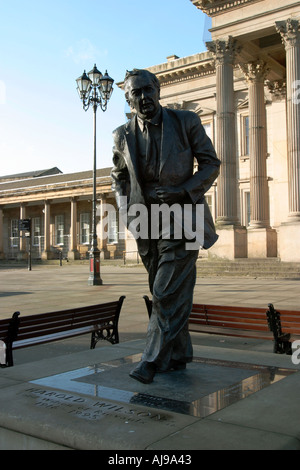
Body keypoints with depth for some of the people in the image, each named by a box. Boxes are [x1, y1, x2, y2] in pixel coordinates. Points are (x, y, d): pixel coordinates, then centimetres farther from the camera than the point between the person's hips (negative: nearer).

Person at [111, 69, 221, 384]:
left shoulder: (186, 121, -4)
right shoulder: (123, 136, 5)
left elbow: (211, 164, -1)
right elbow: (119, 177, 20)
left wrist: (182, 190, -16)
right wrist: (126, 209, 4)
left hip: (181, 219, -4)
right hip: (147, 222, 4)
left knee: (169, 293, -10)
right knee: (163, 292, 11)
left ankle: (153, 360, 0)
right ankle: (178, 355, 24)